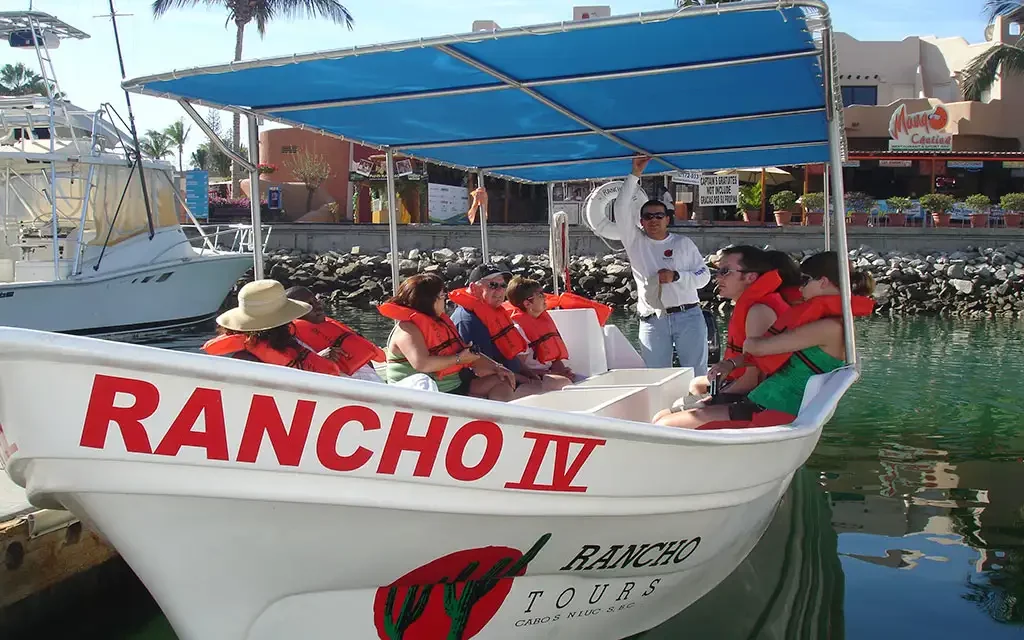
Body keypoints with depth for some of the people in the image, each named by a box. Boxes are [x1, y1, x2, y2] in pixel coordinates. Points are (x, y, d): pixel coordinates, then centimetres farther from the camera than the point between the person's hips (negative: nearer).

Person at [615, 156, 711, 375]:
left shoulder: (683, 243, 11)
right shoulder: (635, 242, 9)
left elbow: (704, 276, 7)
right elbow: (621, 209, -2)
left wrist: (676, 276, -9)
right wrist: (634, 175, -6)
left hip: (688, 316, 0)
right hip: (652, 321, 0)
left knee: (696, 373, 0)